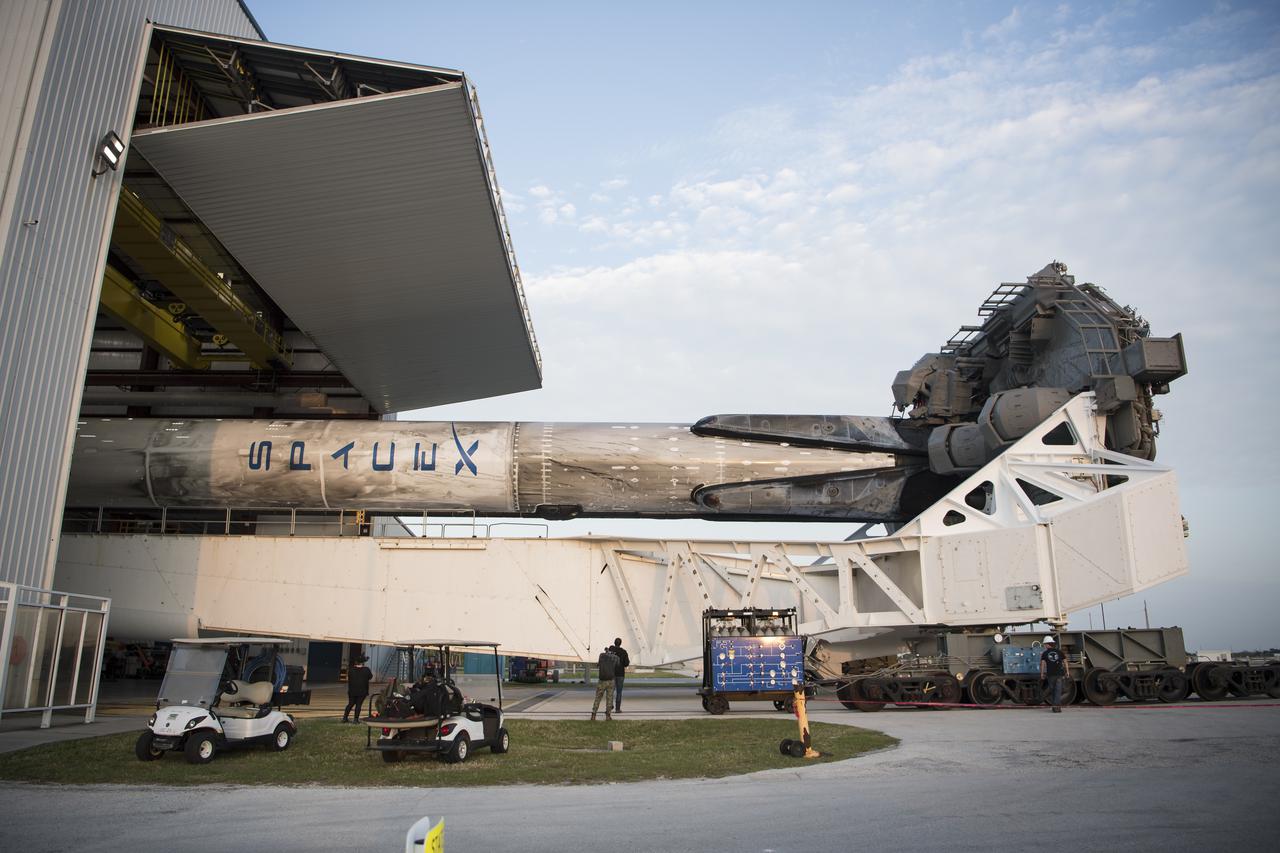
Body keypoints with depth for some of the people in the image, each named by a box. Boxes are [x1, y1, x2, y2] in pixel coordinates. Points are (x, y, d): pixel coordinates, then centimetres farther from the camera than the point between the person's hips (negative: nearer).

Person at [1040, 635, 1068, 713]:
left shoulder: (1045, 653, 2)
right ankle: (1057, 706, -13)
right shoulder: (1059, 652, 8)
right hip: (1059, 674, 1)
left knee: (1052, 690, 13)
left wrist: (1042, 673, 0)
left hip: (1050, 674, -1)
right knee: (1058, 690, -2)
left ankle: (1054, 706, 16)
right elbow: (1065, 662, 7)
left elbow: (1043, 663, -5)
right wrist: (1067, 672, 14)